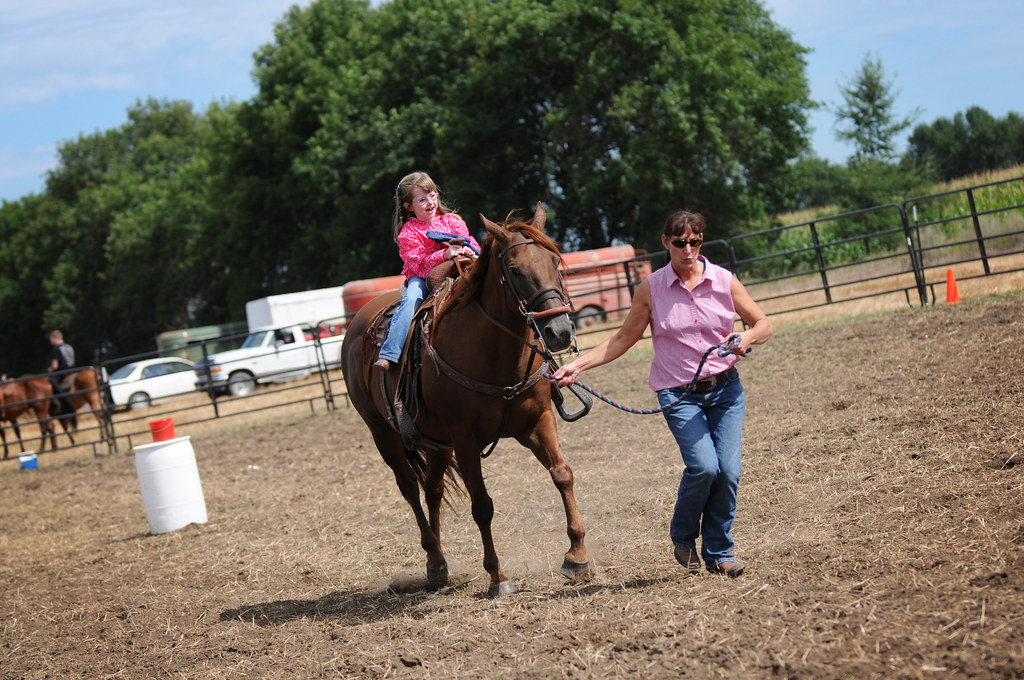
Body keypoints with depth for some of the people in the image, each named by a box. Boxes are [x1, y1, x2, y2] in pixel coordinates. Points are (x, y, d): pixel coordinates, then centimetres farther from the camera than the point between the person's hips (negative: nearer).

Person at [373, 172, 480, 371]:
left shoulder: (452, 221, 9)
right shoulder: (408, 233, -4)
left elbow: (473, 247, 8)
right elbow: (420, 265, -15)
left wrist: (468, 251, -18)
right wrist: (445, 255, -30)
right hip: (421, 277, -3)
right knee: (411, 299, -32)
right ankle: (387, 355, -36)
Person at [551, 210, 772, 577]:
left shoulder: (724, 281, 0)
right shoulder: (650, 289, -2)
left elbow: (763, 323, 7)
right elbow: (624, 339, 5)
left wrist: (747, 338, -16)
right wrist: (578, 365, -3)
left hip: (726, 389, 2)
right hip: (680, 395, -2)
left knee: (728, 471, -9)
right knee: (703, 466, -20)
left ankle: (718, 552, 13)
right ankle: (683, 537, 8)